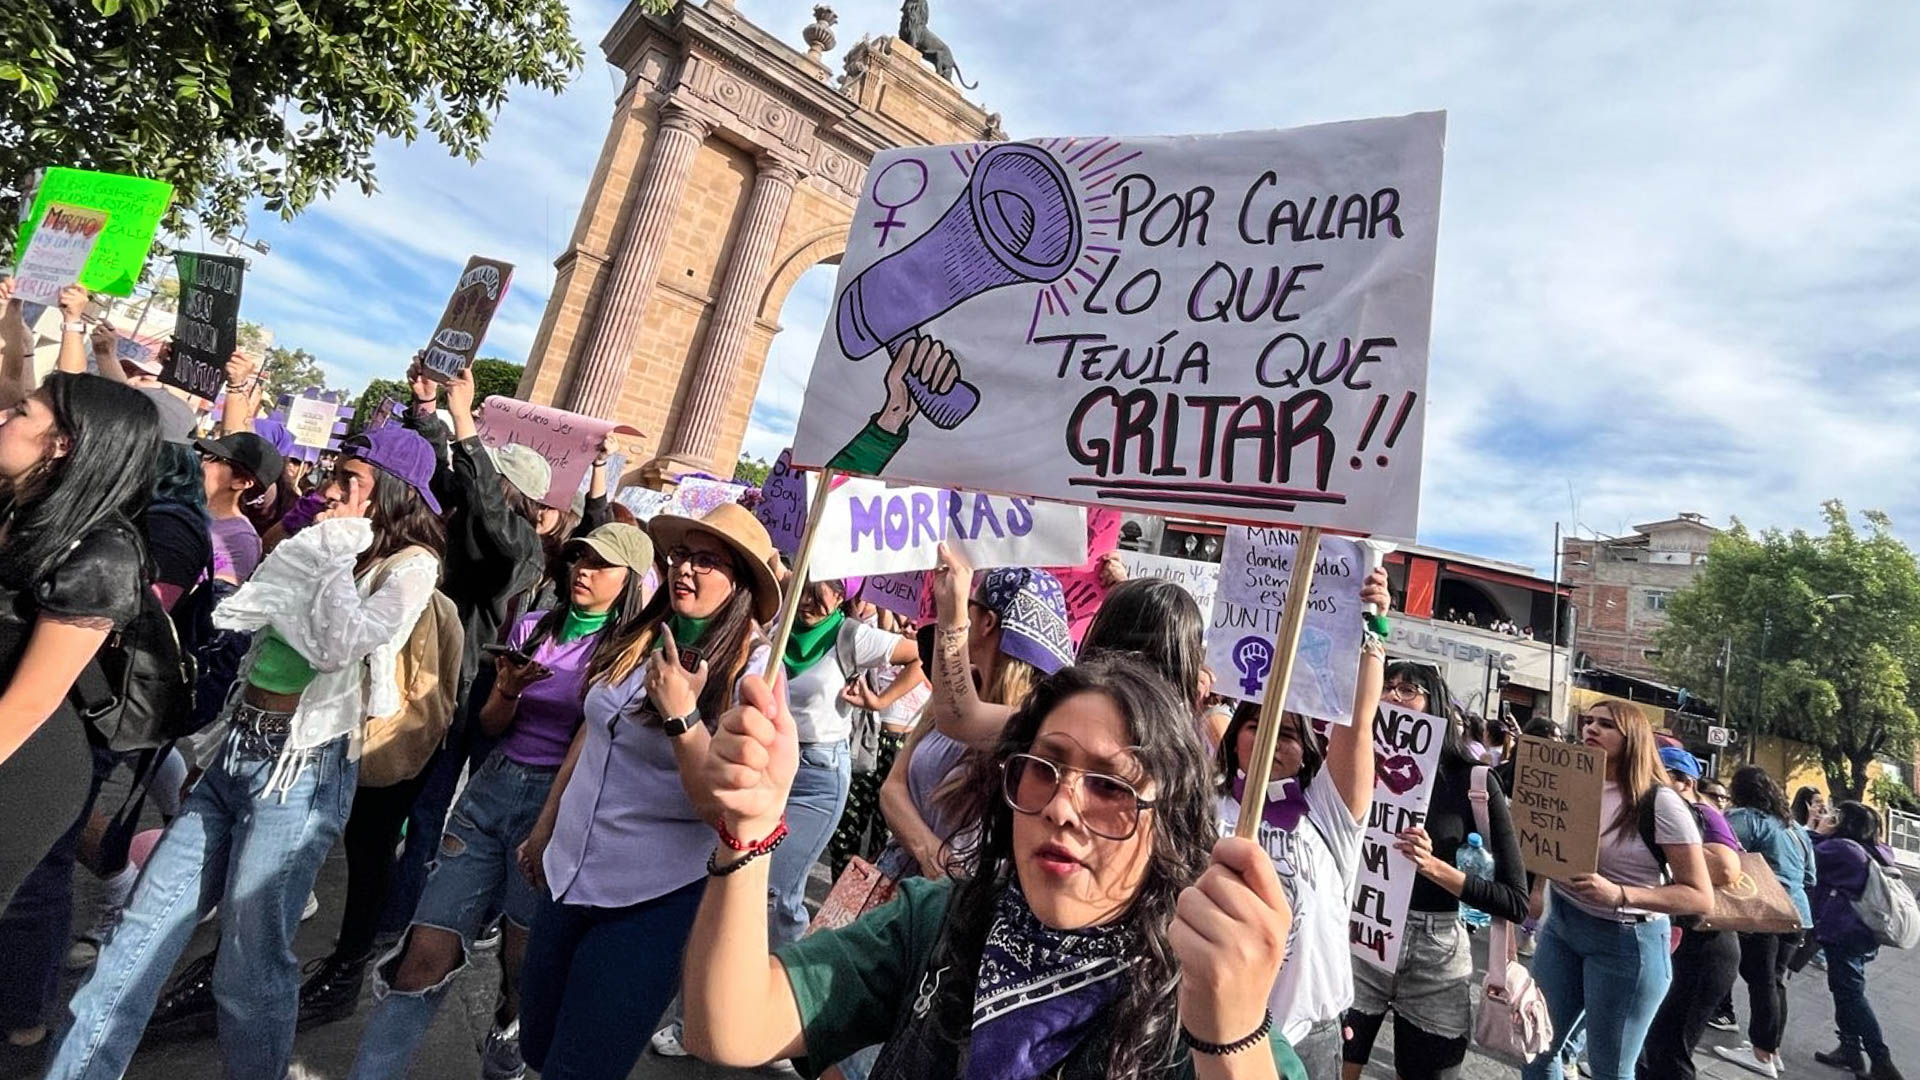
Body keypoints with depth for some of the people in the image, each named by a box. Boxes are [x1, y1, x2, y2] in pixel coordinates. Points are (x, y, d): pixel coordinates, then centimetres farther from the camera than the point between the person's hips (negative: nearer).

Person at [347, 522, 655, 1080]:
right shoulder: (532, 627, 8)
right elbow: (491, 726, 12)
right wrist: (508, 690, -7)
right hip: (492, 788, 4)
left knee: (524, 971, 8)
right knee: (426, 956, 0)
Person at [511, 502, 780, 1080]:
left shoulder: (754, 673, -19)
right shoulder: (642, 641, 1)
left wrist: (681, 713, -29)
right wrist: (544, 827, 22)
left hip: (652, 901, -7)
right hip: (569, 876, 7)